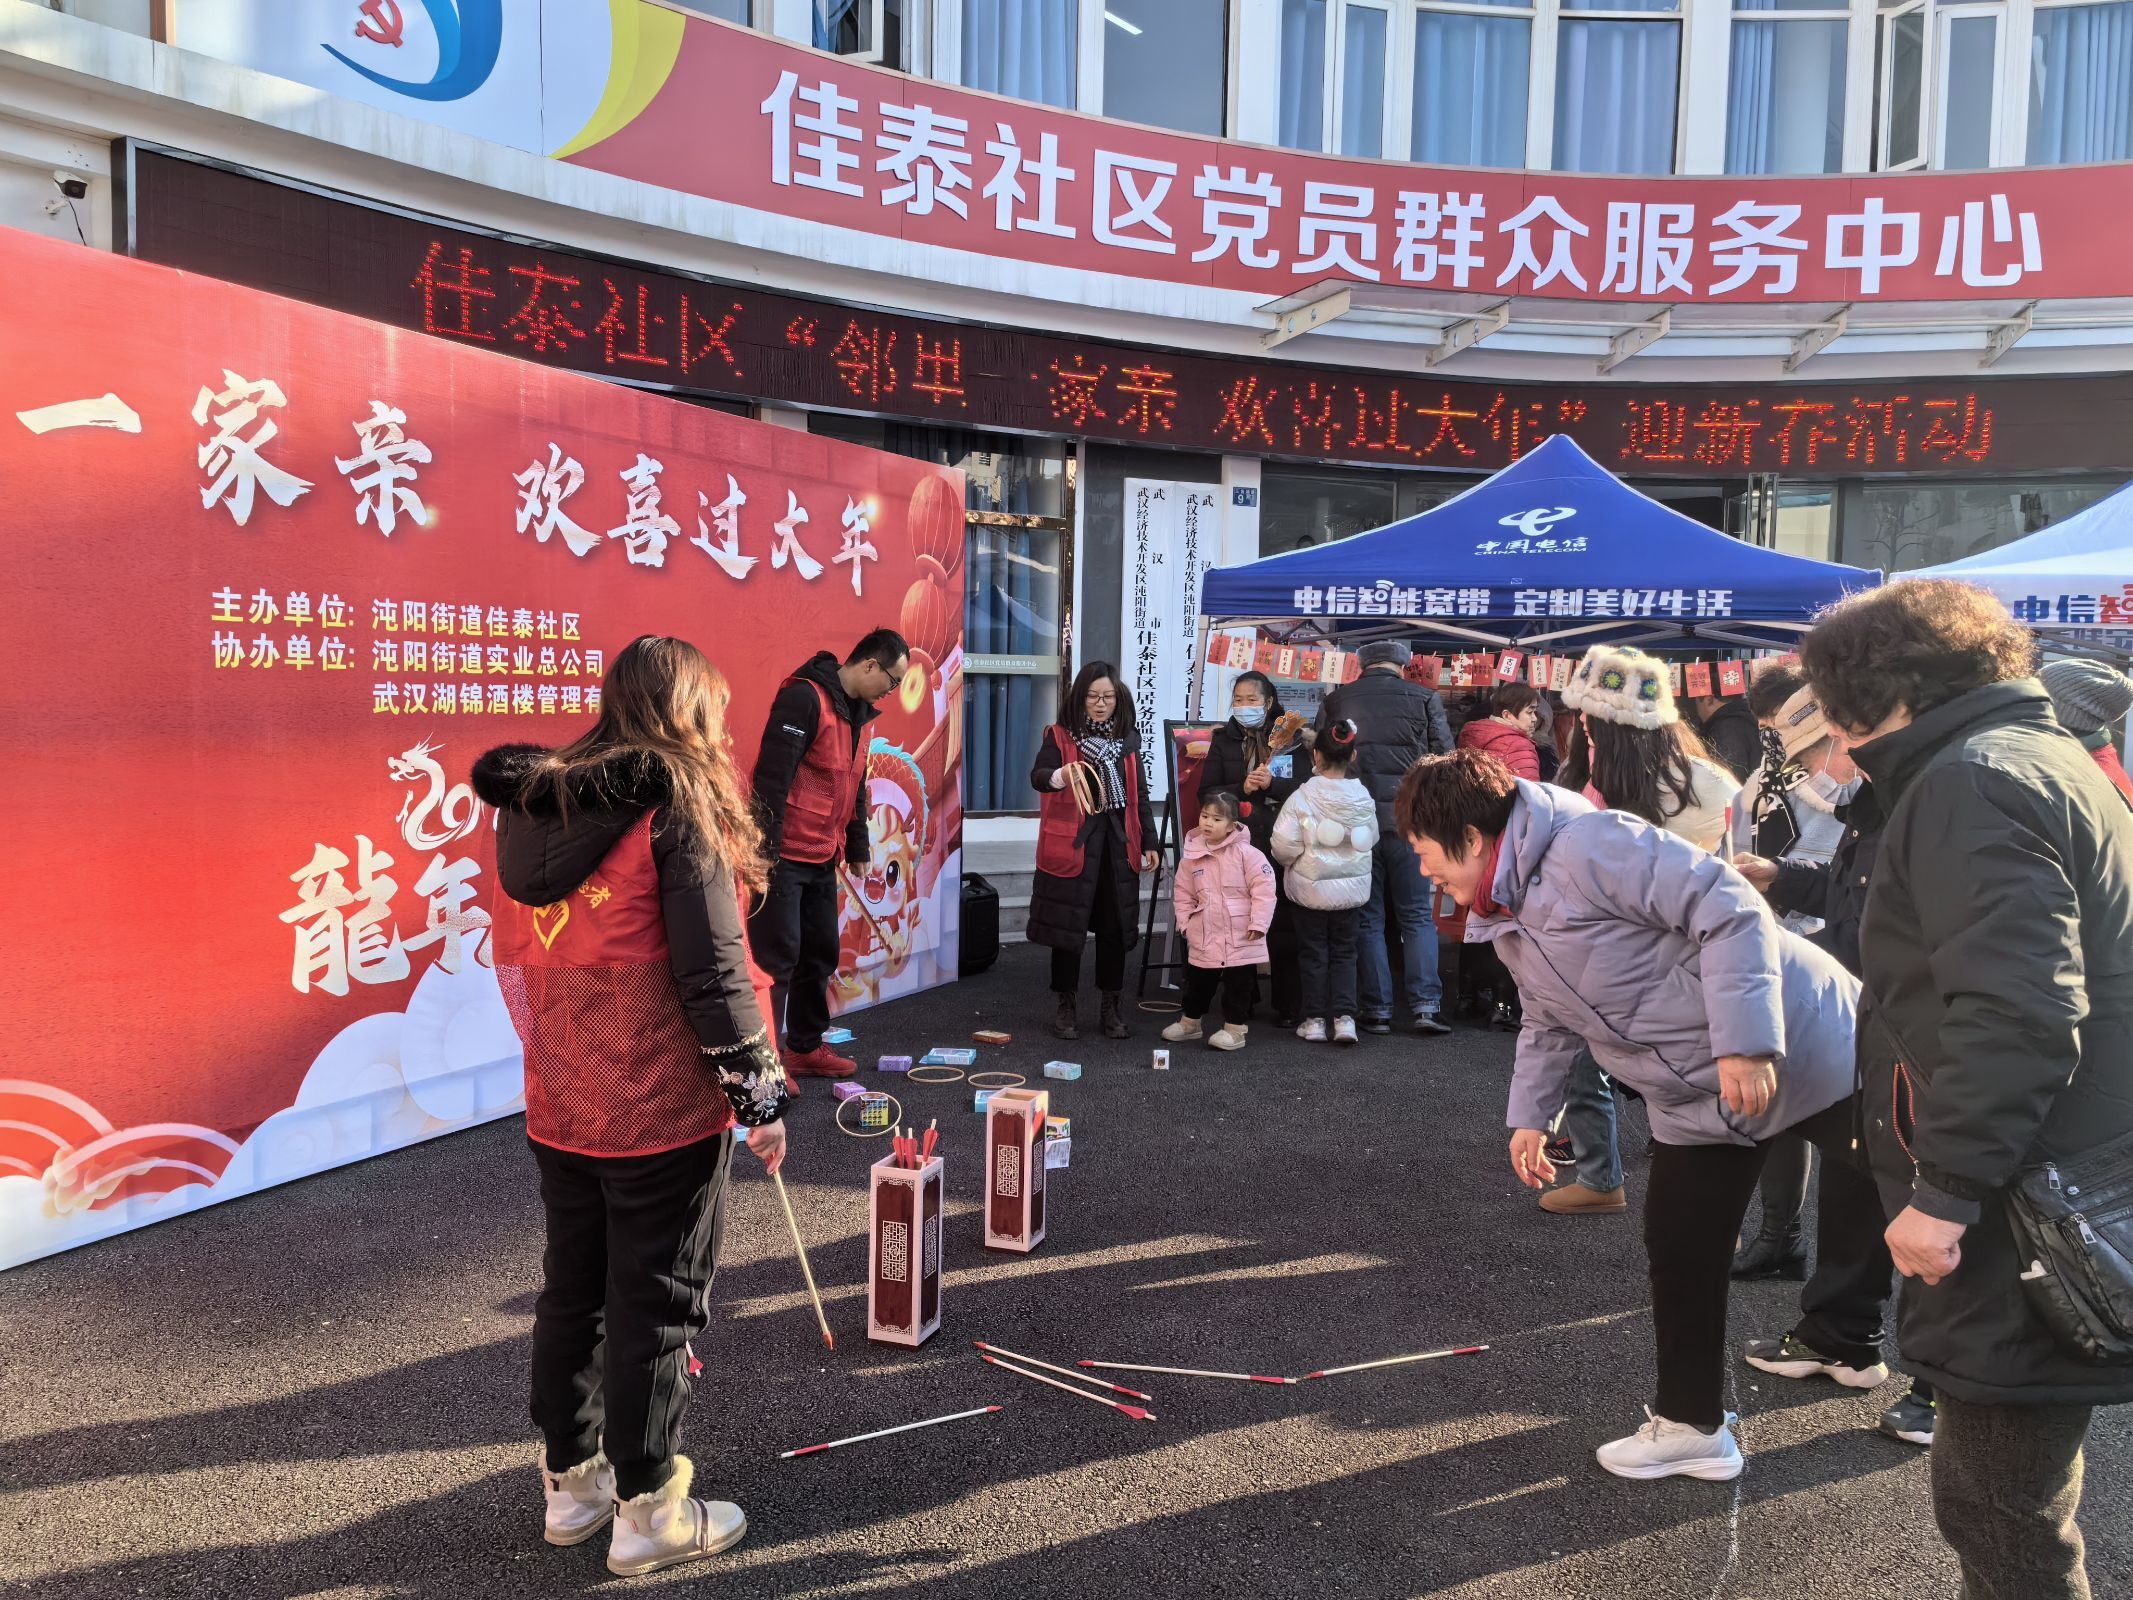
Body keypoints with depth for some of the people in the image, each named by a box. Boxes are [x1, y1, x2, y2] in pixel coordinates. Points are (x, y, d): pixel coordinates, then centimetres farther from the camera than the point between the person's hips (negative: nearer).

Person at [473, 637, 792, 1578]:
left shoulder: (527, 809, 5)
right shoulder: (677, 806, -14)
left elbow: (518, 958, 11)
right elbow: (713, 969, -17)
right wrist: (758, 1092, -9)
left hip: (558, 1108, 7)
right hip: (663, 1111, -6)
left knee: (572, 1291, 18)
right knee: (655, 1306, 6)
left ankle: (569, 1482, 33)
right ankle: (648, 1510, 18)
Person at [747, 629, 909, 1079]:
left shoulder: (857, 711, 13)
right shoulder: (804, 698, -18)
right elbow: (772, 775, -22)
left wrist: (857, 847, 22)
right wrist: (765, 849, -23)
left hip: (822, 858, 9)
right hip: (783, 855, -9)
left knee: (821, 953, 14)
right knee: (777, 957, -4)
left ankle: (806, 1048, 26)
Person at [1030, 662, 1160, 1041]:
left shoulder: (1127, 738, 11)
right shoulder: (1059, 735, -2)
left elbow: (1139, 793, 15)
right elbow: (1037, 777, -15)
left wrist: (1149, 842, 11)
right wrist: (1061, 775, -38)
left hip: (1118, 842, 4)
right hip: (1072, 841, -3)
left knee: (1114, 925, 6)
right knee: (1068, 923, 1)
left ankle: (1111, 1006, 16)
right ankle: (1064, 1005, 13)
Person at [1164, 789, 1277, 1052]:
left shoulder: (1246, 853, -11)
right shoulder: (1192, 854, 1)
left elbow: (1263, 888, -11)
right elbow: (1183, 891, 11)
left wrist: (1258, 922, -13)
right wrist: (1184, 920, 3)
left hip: (1241, 938, -4)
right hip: (1204, 937, 4)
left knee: (1238, 985, 4)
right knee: (1198, 982, 17)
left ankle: (1235, 1028, 16)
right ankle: (1190, 1022, 34)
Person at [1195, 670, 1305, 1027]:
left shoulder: (1291, 739, 8)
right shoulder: (1223, 740, 11)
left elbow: (1306, 790, -1)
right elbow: (1206, 793, 3)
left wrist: (1272, 784, -16)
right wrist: (1242, 789, -12)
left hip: (1280, 844, -1)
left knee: (1282, 927, -2)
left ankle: (1288, 1006, 6)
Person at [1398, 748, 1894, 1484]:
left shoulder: (1585, 845, -25)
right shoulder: (1505, 923, 6)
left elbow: (1728, 911, -28)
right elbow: (1549, 1021, 20)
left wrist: (1744, 1043, -30)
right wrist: (1530, 1114, 18)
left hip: (1797, 1036, -8)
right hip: (1697, 1101, 8)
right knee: (1679, 1252, 8)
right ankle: (1690, 1423, 21)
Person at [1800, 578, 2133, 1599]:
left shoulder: (1971, 784, -16)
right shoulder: (2047, 759, 17)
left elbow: (2014, 1010, -26)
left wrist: (1946, 1190, -22)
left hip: (2021, 1229, -11)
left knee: (1999, 1509, 1)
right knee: (1998, 1490, 22)